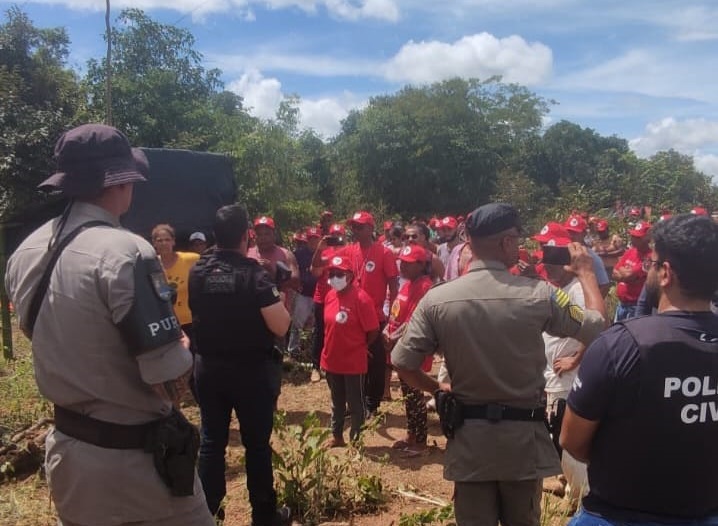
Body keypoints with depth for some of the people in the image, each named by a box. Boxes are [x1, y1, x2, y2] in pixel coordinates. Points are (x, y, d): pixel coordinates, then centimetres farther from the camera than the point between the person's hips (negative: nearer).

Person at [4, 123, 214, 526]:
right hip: (134, 458, -8)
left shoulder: (25, 253, 1)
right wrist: (182, 346, -4)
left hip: (67, 447, 8)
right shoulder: (126, 252, -24)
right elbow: (172, 382, -24)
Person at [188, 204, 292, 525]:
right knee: (257, 443, 9)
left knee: (211, 441, 14)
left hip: (208, 367, 5)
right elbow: (280, 327, -19)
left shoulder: (198, 270, -1)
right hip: (251, 370, -4)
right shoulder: (254, 273, -17)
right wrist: (278, 298, -2)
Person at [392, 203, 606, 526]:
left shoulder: (436, 299, -12)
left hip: (468, 437, 0)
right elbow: (597, 327, -1)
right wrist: (586, 272, 13)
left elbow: (402, 363, -8)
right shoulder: (539, 294, -14)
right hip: (523, 434, 0)